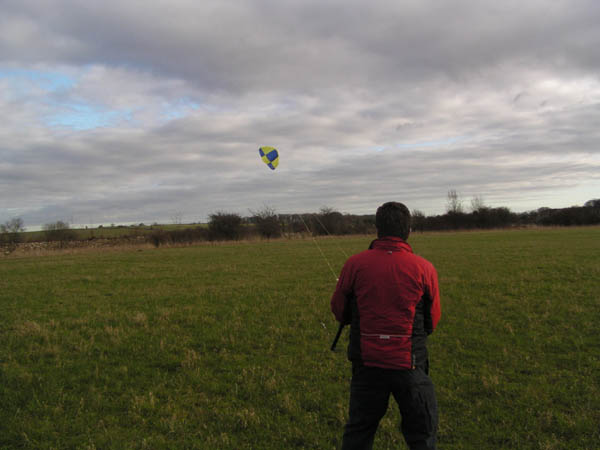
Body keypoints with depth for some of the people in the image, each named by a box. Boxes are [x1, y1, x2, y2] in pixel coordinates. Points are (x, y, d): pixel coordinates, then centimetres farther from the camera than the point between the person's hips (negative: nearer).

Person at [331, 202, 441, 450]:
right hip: (409, 364, -1)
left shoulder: (355, 264, -7)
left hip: (367, 362, 1)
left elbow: (339, 311, 5)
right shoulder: (424, 268, -8)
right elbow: (433, 320, 4)